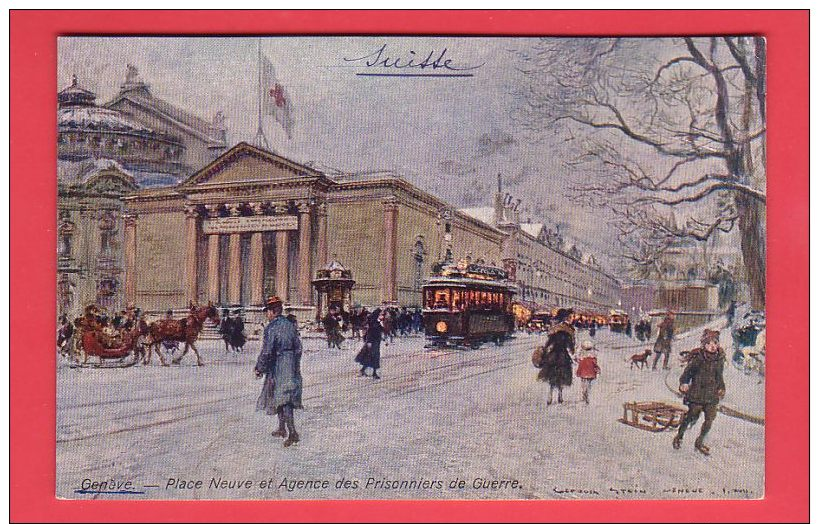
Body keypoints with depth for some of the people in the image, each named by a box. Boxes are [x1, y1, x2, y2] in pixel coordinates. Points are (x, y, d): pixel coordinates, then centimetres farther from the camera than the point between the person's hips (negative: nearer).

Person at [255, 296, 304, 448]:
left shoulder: (271, 327, -15)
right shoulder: (291, 325, 7)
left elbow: (266, 351, -18)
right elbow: (298, 348, 11)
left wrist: (259, 368, -7)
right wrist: (296, 366, 21)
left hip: (277, 366, -7)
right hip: (291, 366, 7)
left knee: (282, 399, -5)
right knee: (282, 398, 18)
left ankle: (292, 432, -13)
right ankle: (282, 429, 29)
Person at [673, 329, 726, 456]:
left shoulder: (720, 359, 4)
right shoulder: (697, 358, -12)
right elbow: (687, 372, -5)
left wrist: (721, 388, 12)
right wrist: (684, 383, -20)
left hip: (712, 395, 5)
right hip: (696, 393, -4)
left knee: (710, 419, 3)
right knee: (691, 416, 3)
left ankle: (700, 442, 22)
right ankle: (679, 436, 28)